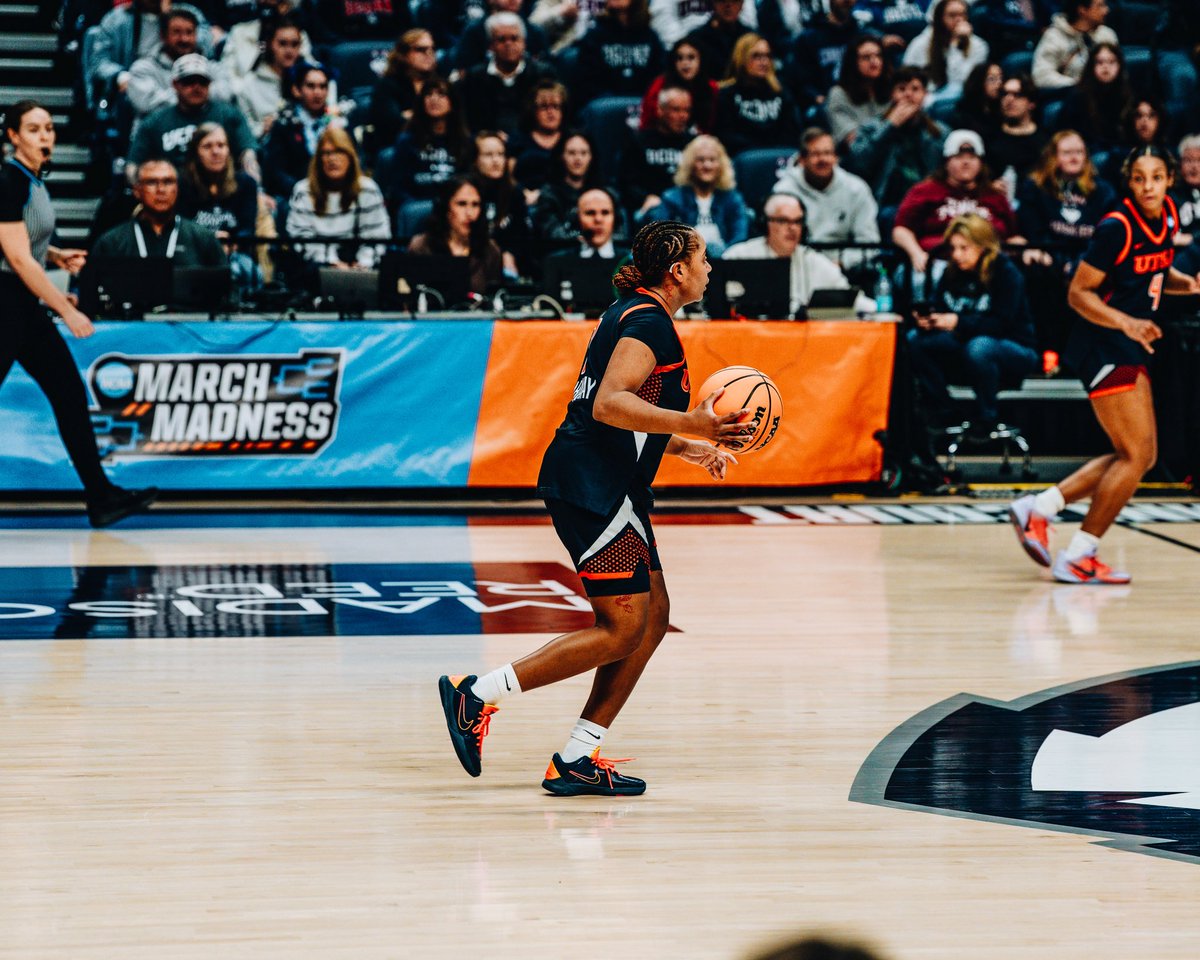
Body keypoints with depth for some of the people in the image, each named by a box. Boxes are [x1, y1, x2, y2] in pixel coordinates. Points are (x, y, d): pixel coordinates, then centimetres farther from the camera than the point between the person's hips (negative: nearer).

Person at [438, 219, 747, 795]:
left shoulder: (634, 315, 22)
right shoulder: (649, 323, -11)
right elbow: (609, 404, -24)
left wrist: (687, 449, 29)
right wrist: (689, 425, -29)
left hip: (602, 486, 11)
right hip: (594, 487, -11)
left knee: (653, 617, 9)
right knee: (621, 628, -12)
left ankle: (576, 762, 8)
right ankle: (477, 695, -10)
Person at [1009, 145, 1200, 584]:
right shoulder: (1117, 228, -19)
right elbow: (1078, 293, -16)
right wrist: (1126, 322, -29)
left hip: (1128, 351, 9)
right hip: (1104, 347, -9)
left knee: (1140, 456, 13)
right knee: (1136, 455, -10)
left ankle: (1037, 509, 16)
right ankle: (1077, 558, -4)